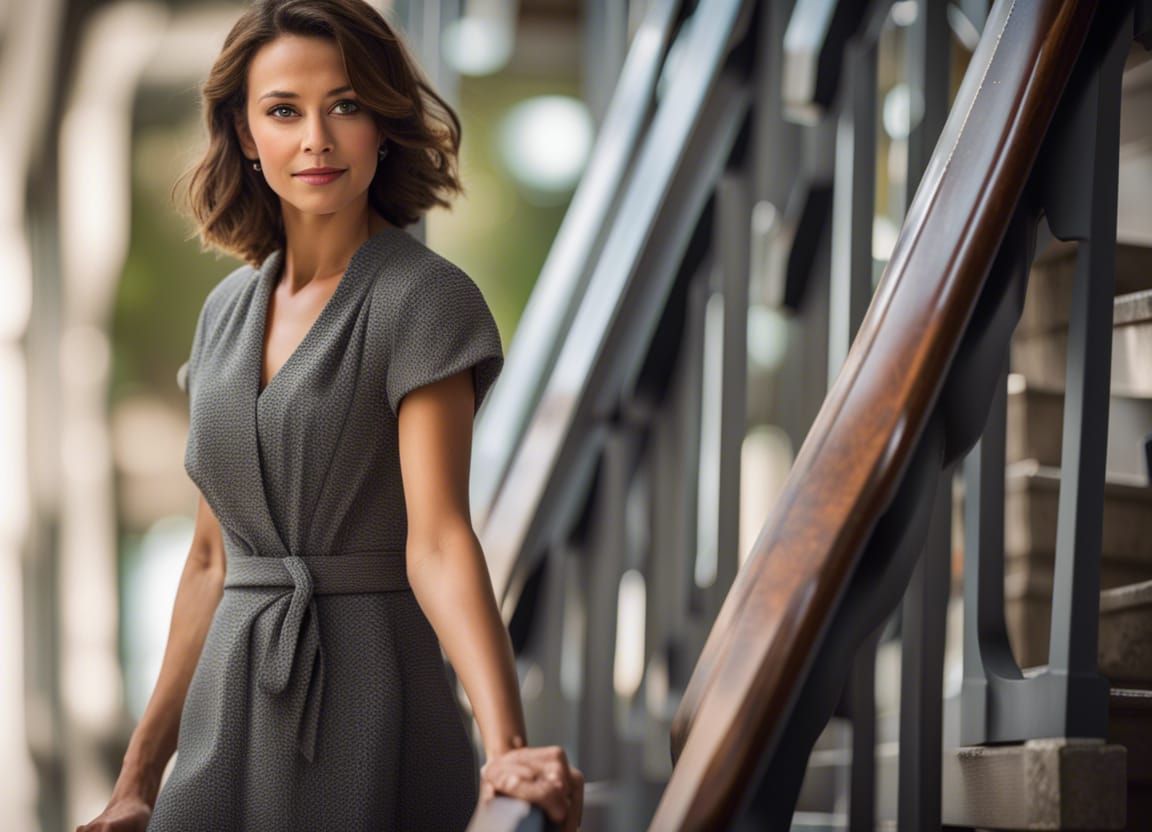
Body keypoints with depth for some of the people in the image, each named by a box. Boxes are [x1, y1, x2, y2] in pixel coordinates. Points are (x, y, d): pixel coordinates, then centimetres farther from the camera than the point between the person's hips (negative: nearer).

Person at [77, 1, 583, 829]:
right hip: (231, 724, 6)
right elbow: (212, 561, 13)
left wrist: (506, 748, -32)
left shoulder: (425, 300, -9)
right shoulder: (228, 312, 10)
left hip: (367, 719, -5)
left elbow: (439, 540, -19)